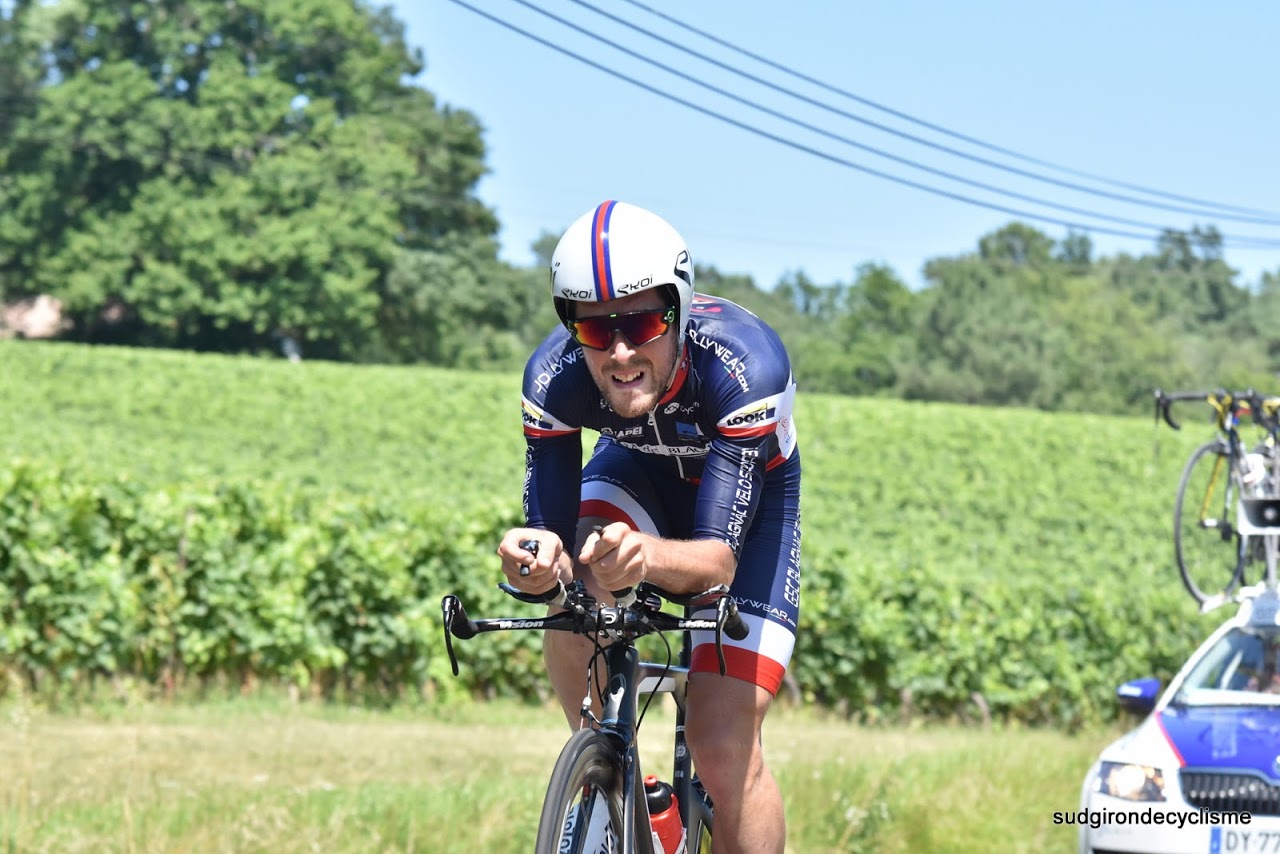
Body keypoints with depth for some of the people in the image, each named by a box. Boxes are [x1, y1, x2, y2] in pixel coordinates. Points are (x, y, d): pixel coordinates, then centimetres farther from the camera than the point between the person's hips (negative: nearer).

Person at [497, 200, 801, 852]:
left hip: (749, 492, -2)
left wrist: (649, 555, -64)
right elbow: (551, 527, -29)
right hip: (640, 473, 3)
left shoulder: (747, 366, -40)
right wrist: (538, 561, -54)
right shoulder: (553, 377, -31)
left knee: (723, 745, -15)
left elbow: (718, 556, -42)